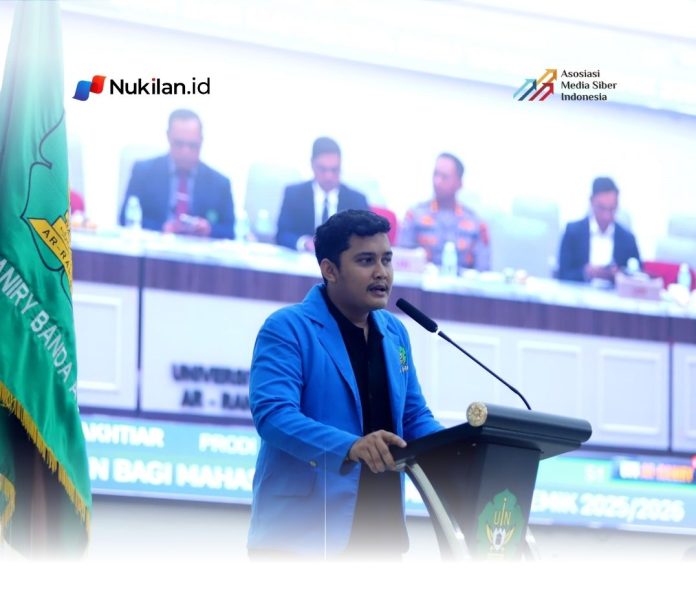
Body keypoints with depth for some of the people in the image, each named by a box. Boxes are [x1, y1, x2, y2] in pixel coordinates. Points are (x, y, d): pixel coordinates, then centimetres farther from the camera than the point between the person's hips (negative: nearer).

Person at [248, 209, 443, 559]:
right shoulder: (287, 329, -6)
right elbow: (272, 414, -19)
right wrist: (349, 447, -34)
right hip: (301, 534, -7)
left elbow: (415, 417, 21)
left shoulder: (394, 333, 16)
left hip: (380, 531, 7)